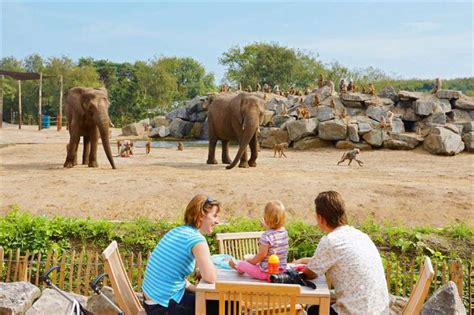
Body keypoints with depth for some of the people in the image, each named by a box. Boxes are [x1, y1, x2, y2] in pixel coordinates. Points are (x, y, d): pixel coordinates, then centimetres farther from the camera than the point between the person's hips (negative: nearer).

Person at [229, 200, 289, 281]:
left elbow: (261, 255, -20)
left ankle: (236, 267, 45)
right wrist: (267, 227, 28)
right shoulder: (284, 232, -4)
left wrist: (250, 261, -2)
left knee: (241, 264, 12)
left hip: (266, 273, -7)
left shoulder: (266, 236, -27)